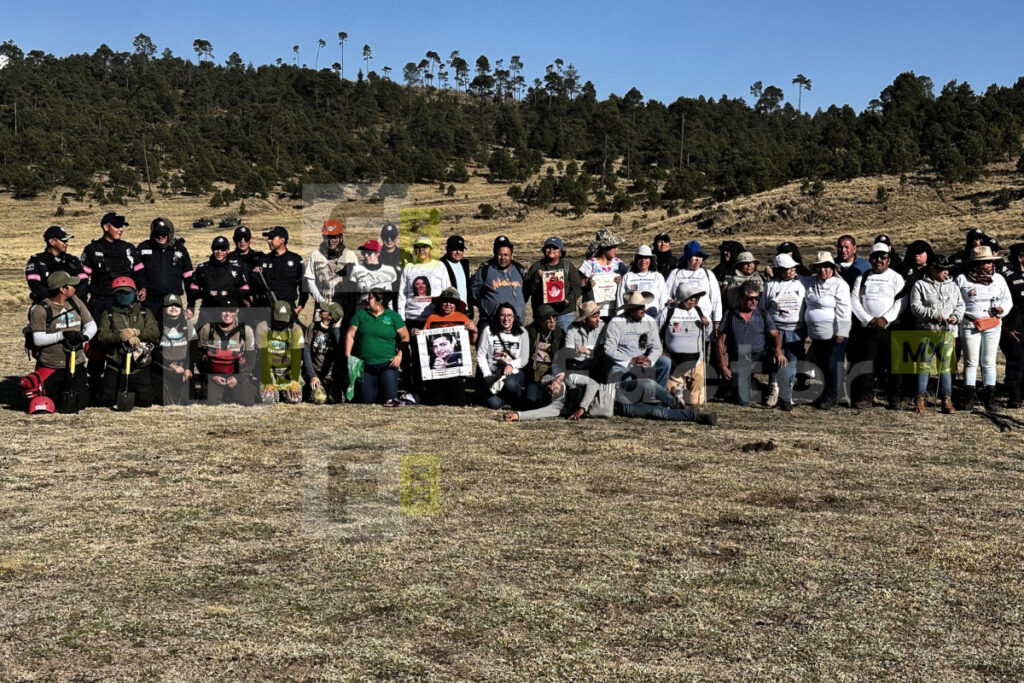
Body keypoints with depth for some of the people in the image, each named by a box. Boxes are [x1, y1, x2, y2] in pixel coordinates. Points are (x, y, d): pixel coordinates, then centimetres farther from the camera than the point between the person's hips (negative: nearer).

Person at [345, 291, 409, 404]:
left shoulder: (393, 316, 4)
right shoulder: (360, 314, 9)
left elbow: (405, 337, 6)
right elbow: (350, 335, 7)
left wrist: (400, 355, -7)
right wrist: (348, 356, -3)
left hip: (388, 365, -2)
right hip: (365, 367, 2)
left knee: (390, 400, -8)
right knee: (367, 401, 2)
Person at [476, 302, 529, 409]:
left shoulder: (522, 332, 4)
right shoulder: (488, 331, 0)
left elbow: (524, 359, 4)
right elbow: (480, 355, 0)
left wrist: (511, 365, -16)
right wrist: (487, 375, -11)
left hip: (513, 373, 1)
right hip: (492, 373, -1)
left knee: (510, 384, -37)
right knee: (494, 404, -24)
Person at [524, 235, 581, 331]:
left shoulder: (568, 266, 7)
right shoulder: (536, 267, 9)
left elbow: (577, 288, 2)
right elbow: (528, 289, 4)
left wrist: (569, 300, -16)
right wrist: (535, 278, -13)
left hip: (565, 313, 0)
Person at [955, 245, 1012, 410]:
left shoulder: (998, 278, 10)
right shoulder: (962, 279, 1)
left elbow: (1008, 300, 15)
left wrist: (1001, 308, -6)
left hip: (993, 325, 3)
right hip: (969, 326, -2)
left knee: (988, 362, 5)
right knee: (971, 362, -1)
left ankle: (989, 398, 9)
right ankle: (968, 398, 5)